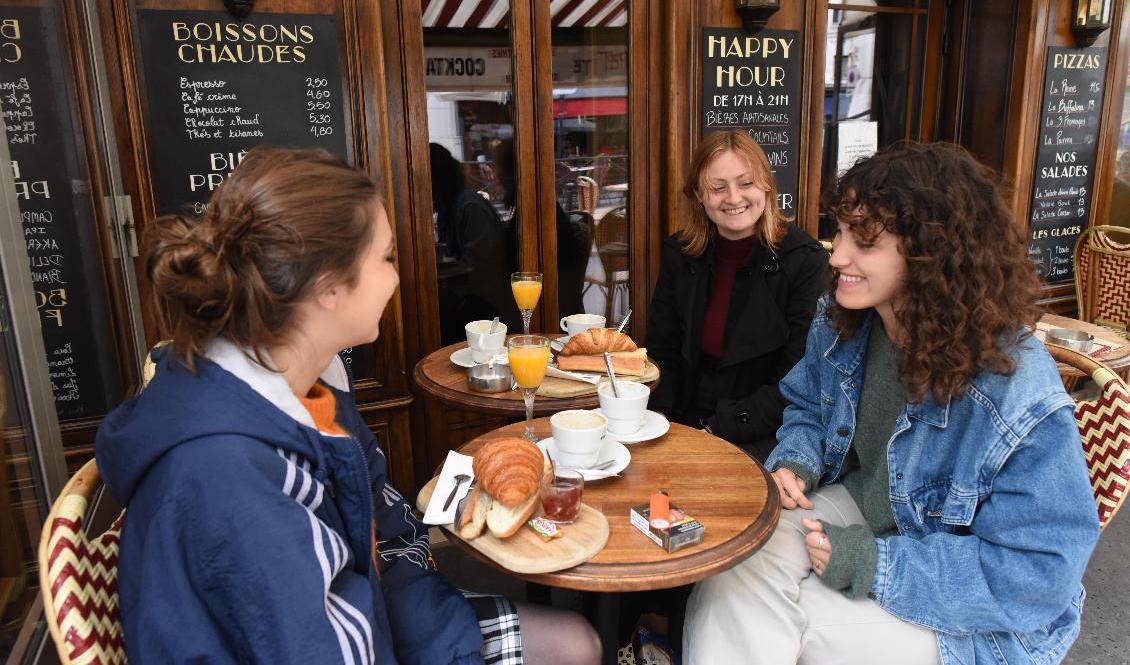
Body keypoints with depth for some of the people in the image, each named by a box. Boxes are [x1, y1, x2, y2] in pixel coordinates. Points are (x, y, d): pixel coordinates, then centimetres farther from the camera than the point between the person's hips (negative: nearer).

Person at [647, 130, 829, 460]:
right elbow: (661, 355, 7)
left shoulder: (805, 262, -9)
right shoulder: (678, 254, 4)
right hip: (680, 429, 5)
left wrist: (716, 430, -17)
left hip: (760, 440, -4)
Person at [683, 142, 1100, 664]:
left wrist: (879, 564, -26)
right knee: (738, 566, -20)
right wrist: (794, 463, -10)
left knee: (802, 620, -21)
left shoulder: (1021, 398, -28)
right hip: (856, 503, 5)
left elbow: (1039, 569, -23)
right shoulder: (840, 326, -8)